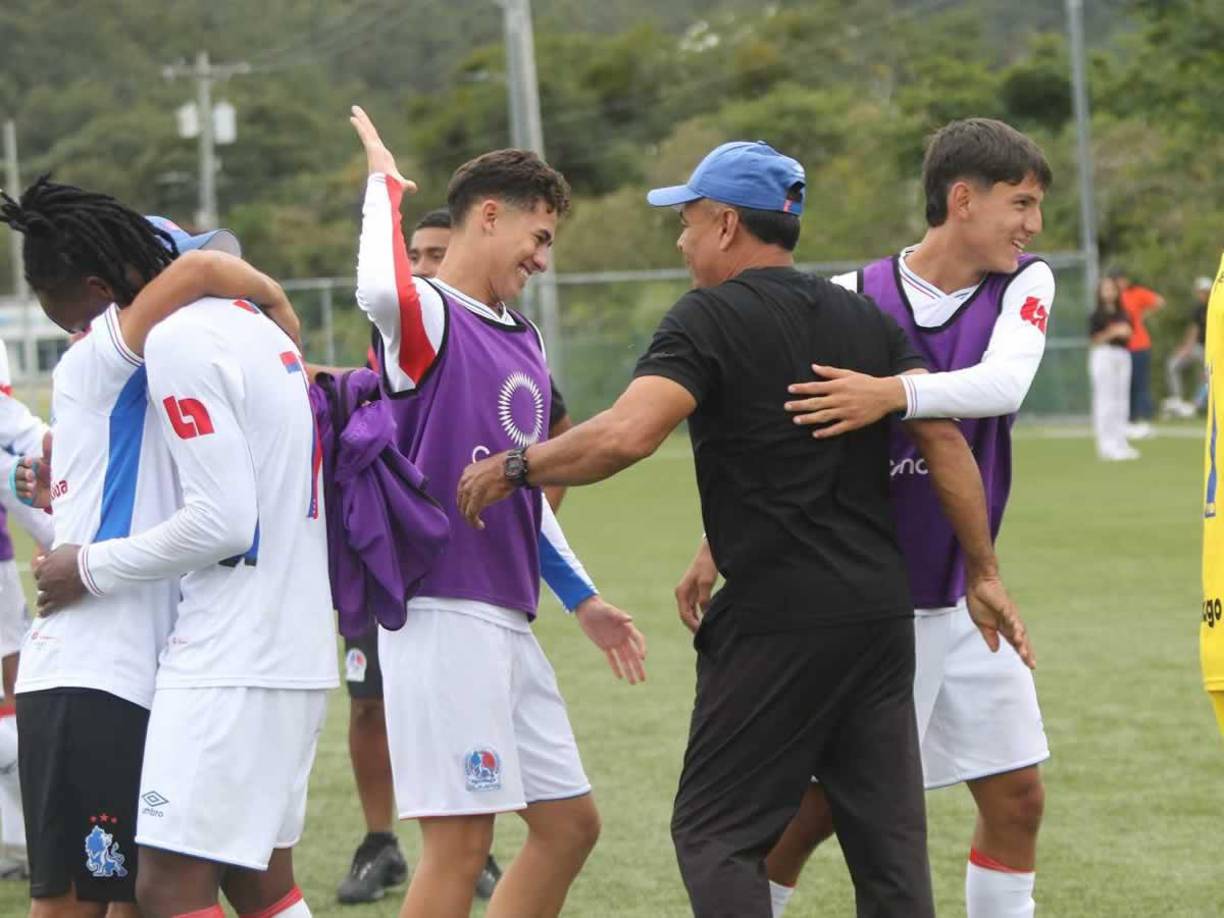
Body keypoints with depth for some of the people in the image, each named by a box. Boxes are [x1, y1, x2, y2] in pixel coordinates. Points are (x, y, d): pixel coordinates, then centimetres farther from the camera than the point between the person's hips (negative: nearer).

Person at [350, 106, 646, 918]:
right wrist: (385, 184, -17)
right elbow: (379, 289, -34)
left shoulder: (524, 341, 18)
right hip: (444, 614, -9)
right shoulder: (428, 319, -8)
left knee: (569, 824, 12)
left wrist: (582, 599, 25)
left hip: (509, 621, 9)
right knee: (461, 840, -8)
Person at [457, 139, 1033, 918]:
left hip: (776, 620, -6)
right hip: (881, 612, 6)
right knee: (888, 836, 8)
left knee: (715, 832, 1)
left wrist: (516, 467, -6)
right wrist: (983, 572, 9)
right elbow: (942, 436, 7)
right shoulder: (865, 318, 13)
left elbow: (624, 437, -20)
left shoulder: (709, 320, -6)